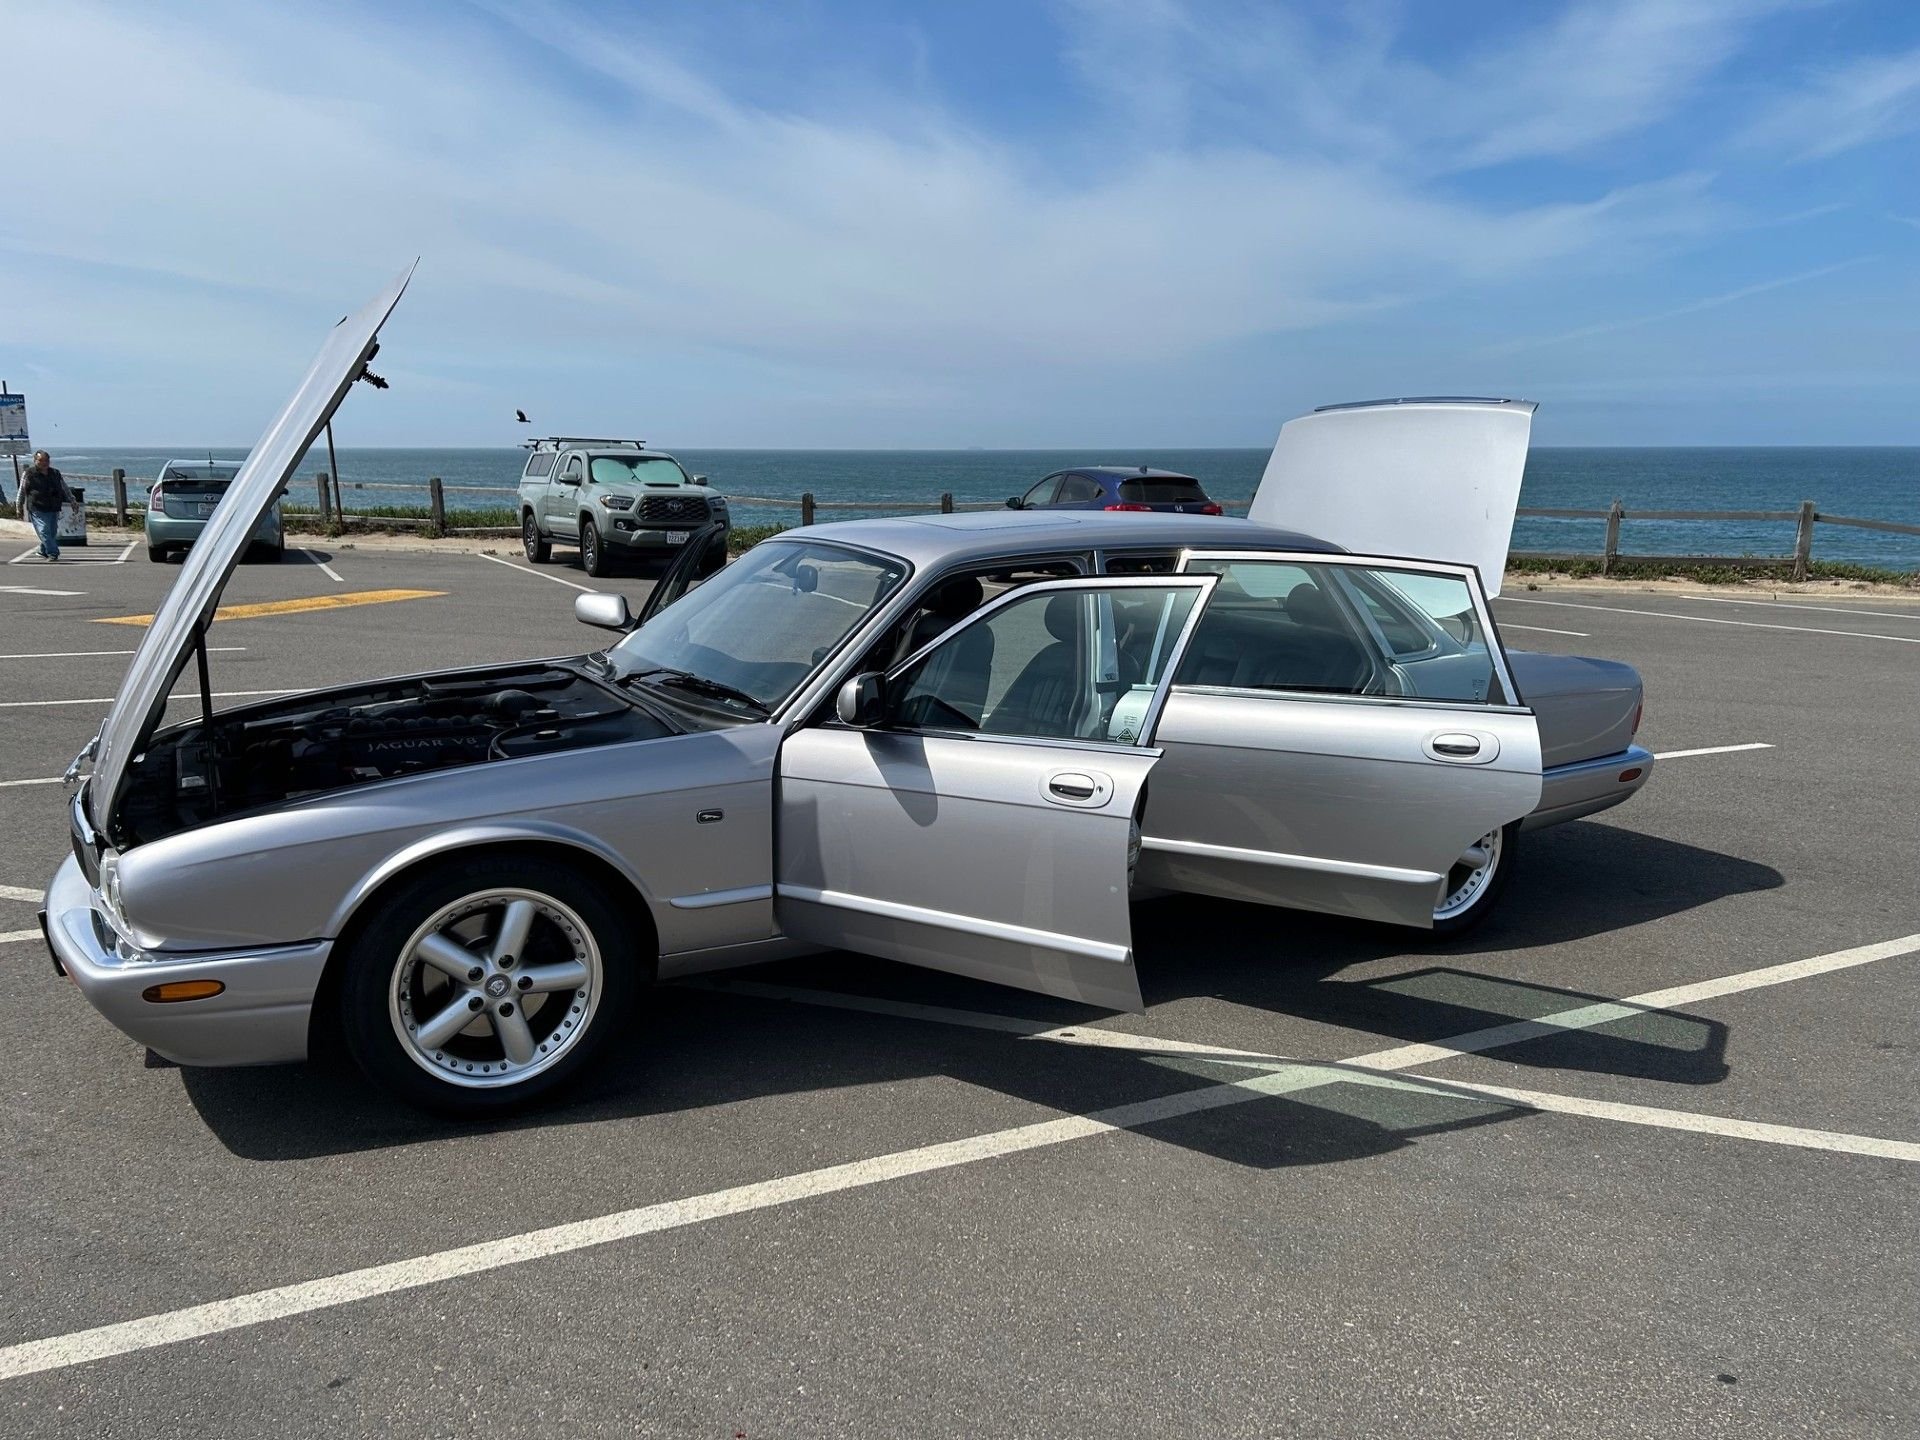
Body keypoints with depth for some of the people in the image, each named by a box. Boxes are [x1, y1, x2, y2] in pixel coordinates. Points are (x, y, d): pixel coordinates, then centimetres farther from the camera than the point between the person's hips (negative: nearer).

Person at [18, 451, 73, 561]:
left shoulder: (56, 474, 13)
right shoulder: (28, 474, 2)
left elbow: (65, 489, 22)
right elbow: (21, 492, 10)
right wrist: (19, 507, 11)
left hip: (54, 510, 4)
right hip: (37, 510, -4)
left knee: (52, 532, 7)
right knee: (44, 531, -14)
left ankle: (44, 551, 27)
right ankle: (53, 553, -18)